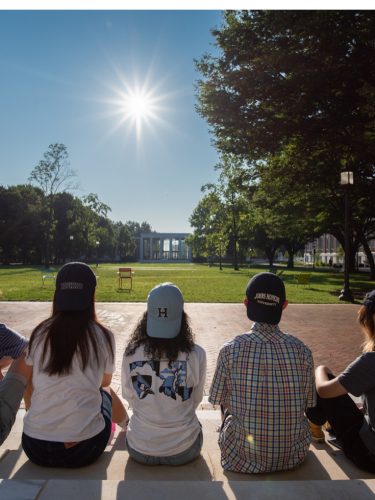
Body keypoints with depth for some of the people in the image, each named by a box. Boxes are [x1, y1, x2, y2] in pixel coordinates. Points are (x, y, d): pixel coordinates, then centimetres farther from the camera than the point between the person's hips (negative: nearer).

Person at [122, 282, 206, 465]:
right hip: (184, 451, 0)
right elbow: (196, 400, -3)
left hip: (139, 450, 1)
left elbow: (129, 397, 1)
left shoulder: (131, 353, -15)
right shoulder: (196, 354, -19)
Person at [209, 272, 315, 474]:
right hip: (293, 456, 2)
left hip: (243, 459, -1)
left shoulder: (230, 350, -19)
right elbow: (308, 404, -1)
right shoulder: (302, 351, -14)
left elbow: (221, 402, -5)